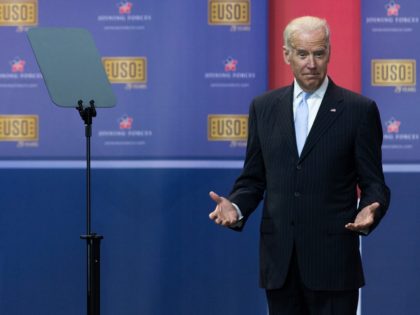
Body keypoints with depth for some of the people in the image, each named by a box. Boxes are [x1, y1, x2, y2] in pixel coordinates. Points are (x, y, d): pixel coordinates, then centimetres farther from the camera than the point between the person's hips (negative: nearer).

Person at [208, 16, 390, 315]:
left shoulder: (359, 110, 0)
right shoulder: (264, 107, 9)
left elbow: (373, 184, 0)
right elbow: (253, 178, 12)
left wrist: (369, 212, -21)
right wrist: (235, 207, -8)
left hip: (333, 259, -3)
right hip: (279, 260, 3)